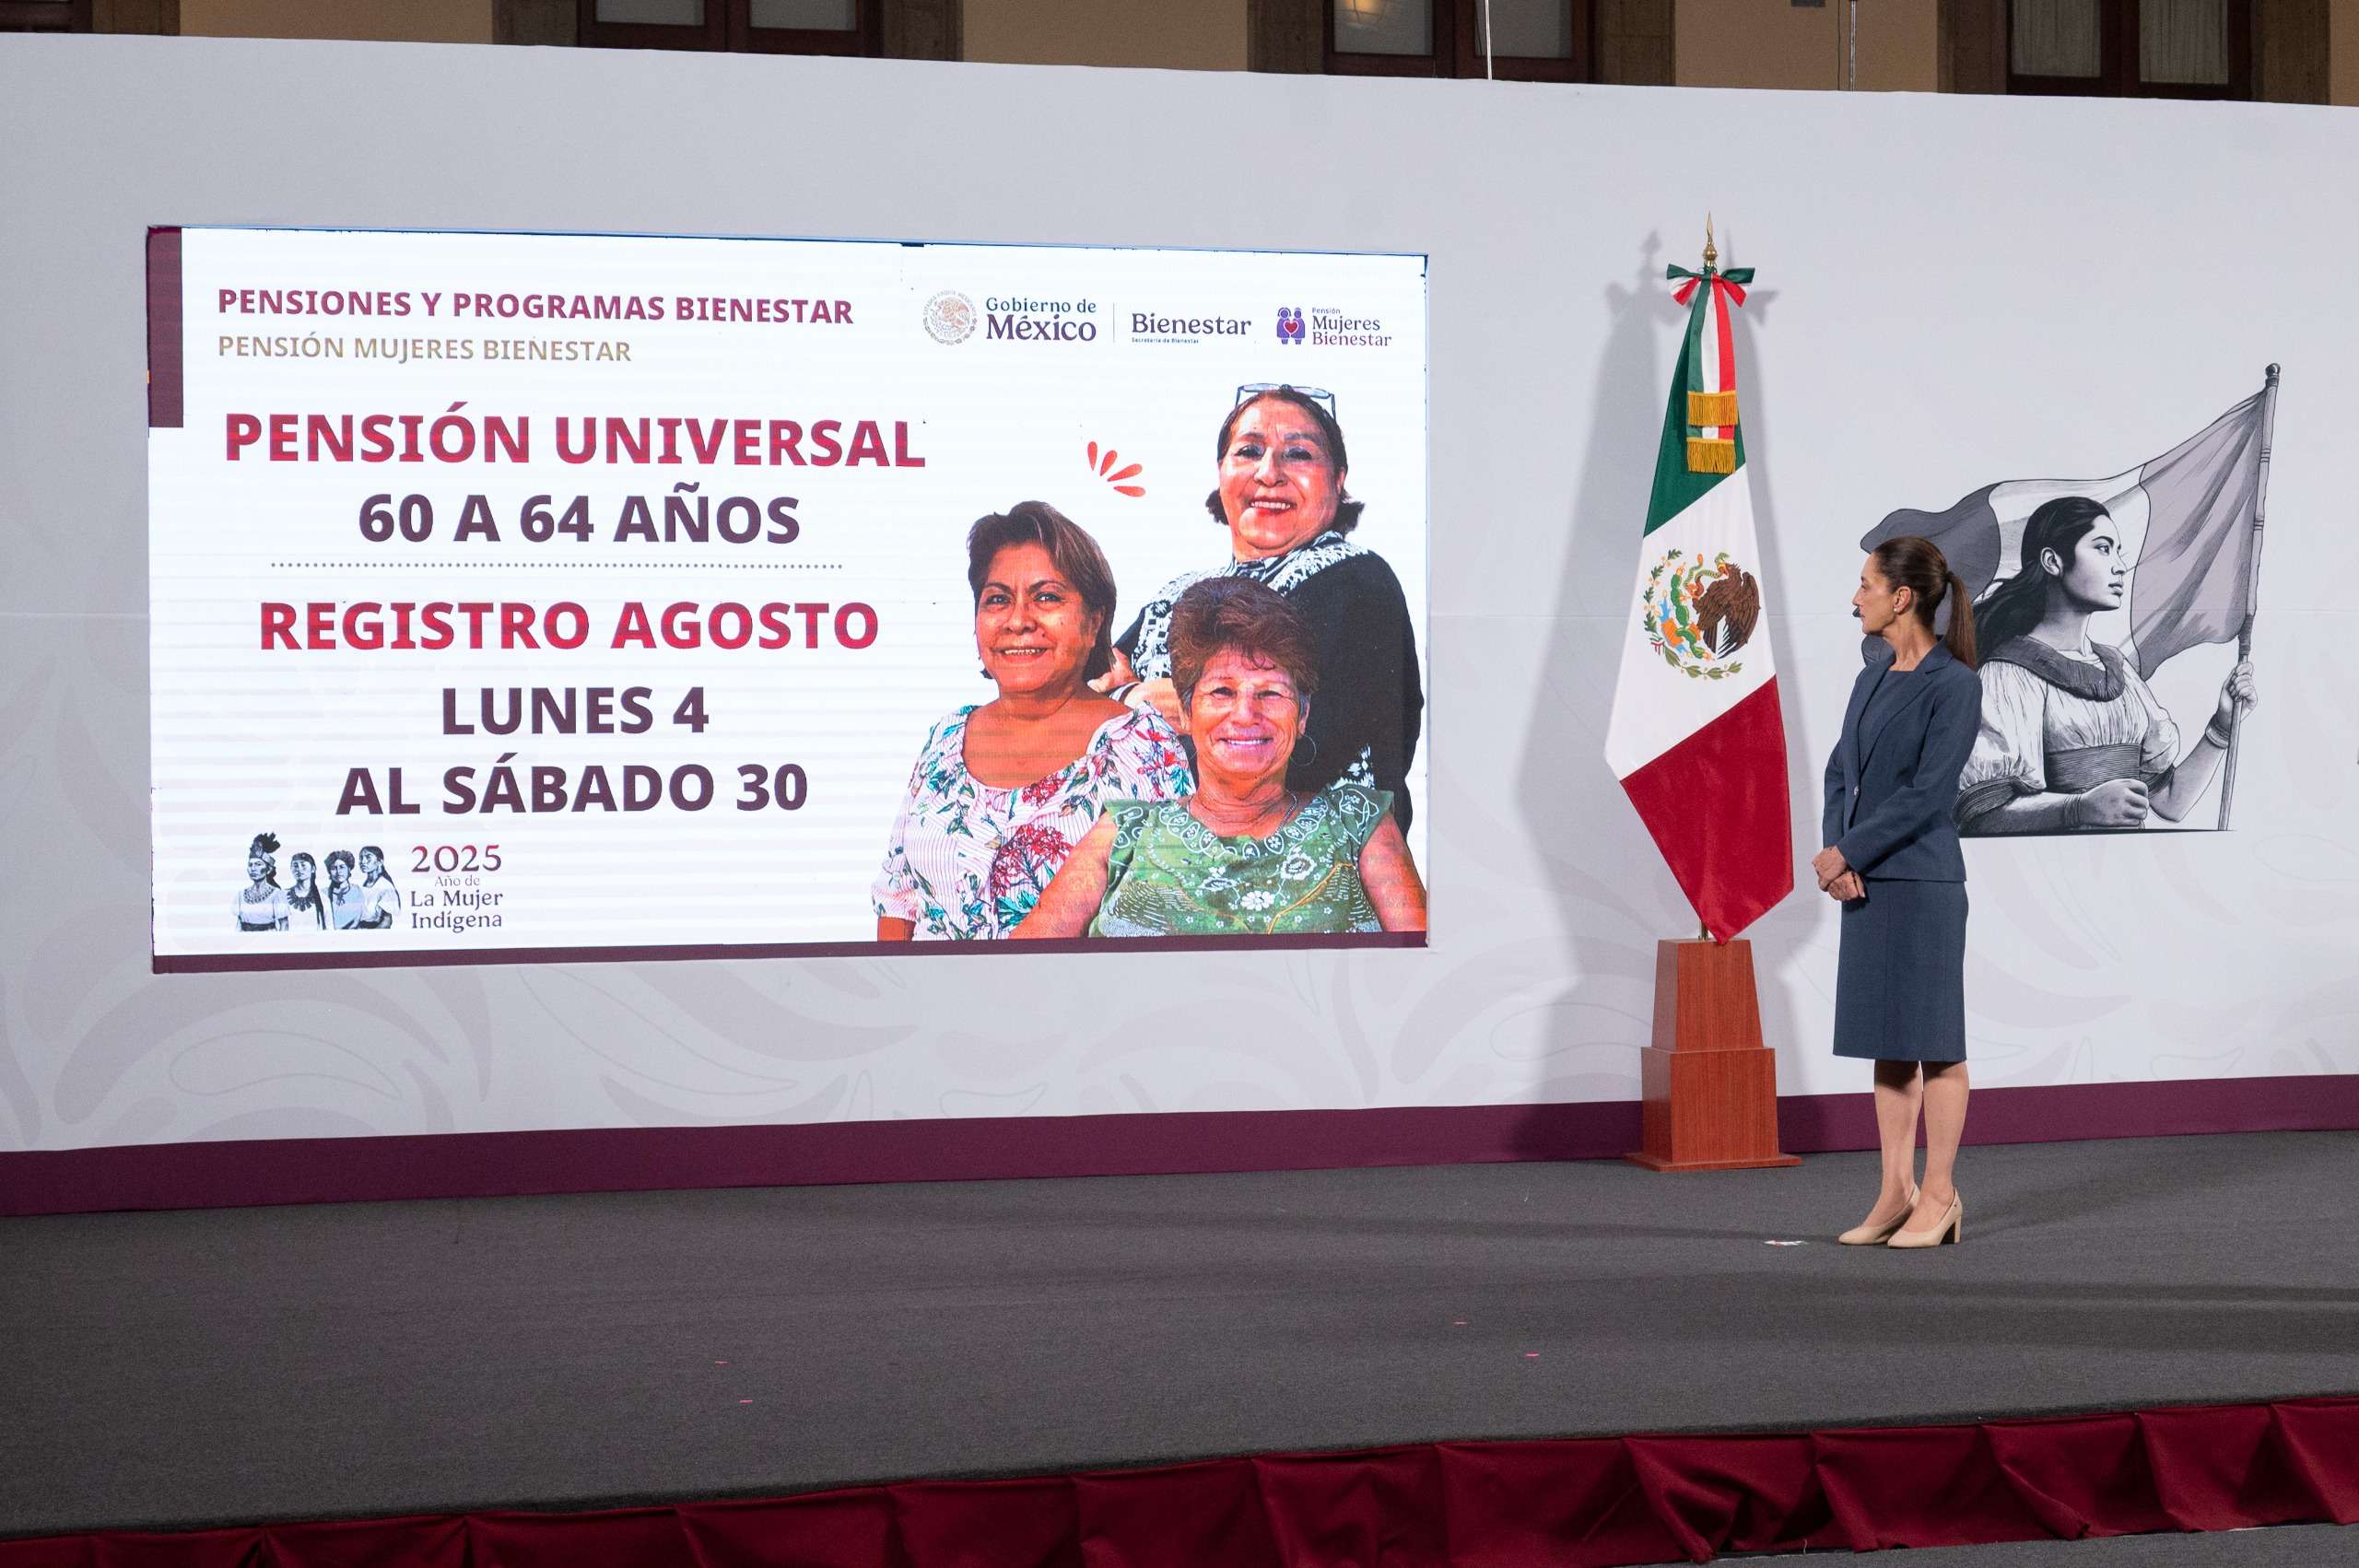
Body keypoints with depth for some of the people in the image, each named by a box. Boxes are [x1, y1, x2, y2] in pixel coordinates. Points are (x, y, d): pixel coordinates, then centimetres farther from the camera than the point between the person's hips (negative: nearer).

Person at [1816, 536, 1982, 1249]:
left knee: (1931, 1040, -1)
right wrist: (1836, 854, -5)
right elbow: (1840, 772, 11)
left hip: (1921, 882, -7)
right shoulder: (1872, 677, 12)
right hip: (1864, 881, 8)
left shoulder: (1954, 685, -11)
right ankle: (1897, 1191, 16)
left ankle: (1940, 1197, 6)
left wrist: (1848, 854, -13)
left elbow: (1926, 793, -16)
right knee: (1886, 1038, 10)